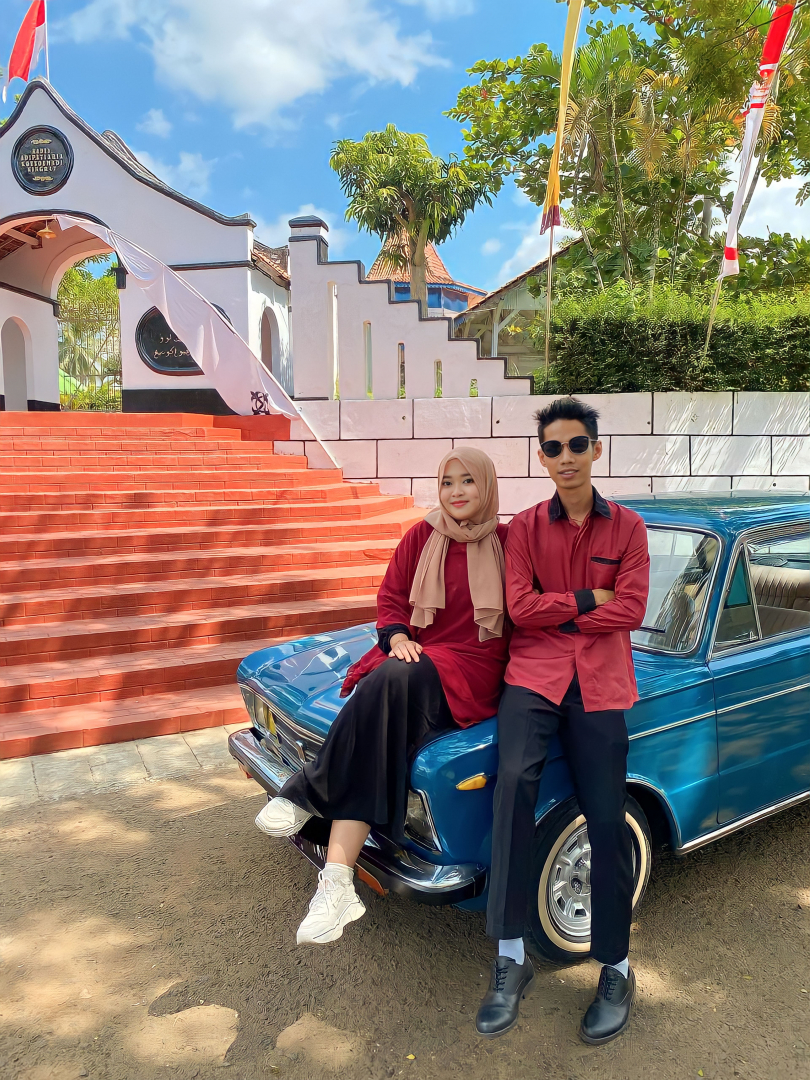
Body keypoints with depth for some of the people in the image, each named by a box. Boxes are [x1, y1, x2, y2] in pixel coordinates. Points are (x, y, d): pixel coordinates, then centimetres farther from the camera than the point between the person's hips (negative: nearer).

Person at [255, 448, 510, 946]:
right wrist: (397, 636, -10)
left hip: (473, 668, -2)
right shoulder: (421, 537, 9)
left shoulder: (509, 541, 3)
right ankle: (338, 883, -29)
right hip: (415, 653, 3)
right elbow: (391, 599, 10)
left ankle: (309, 795, -22)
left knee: (394, 683, -35)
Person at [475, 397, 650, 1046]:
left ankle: (617, 972, 18)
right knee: (515, 780, -25)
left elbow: (631, 611, -2)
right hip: (533, 674, 0)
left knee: (607, 825, -3)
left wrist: (553, 612, -2)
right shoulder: (525, 527, 7)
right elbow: (520, 607, -3)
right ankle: (510, 960, -15)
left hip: (599, 682, 1)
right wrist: (586, 600, -4)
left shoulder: (626, 527, 8)